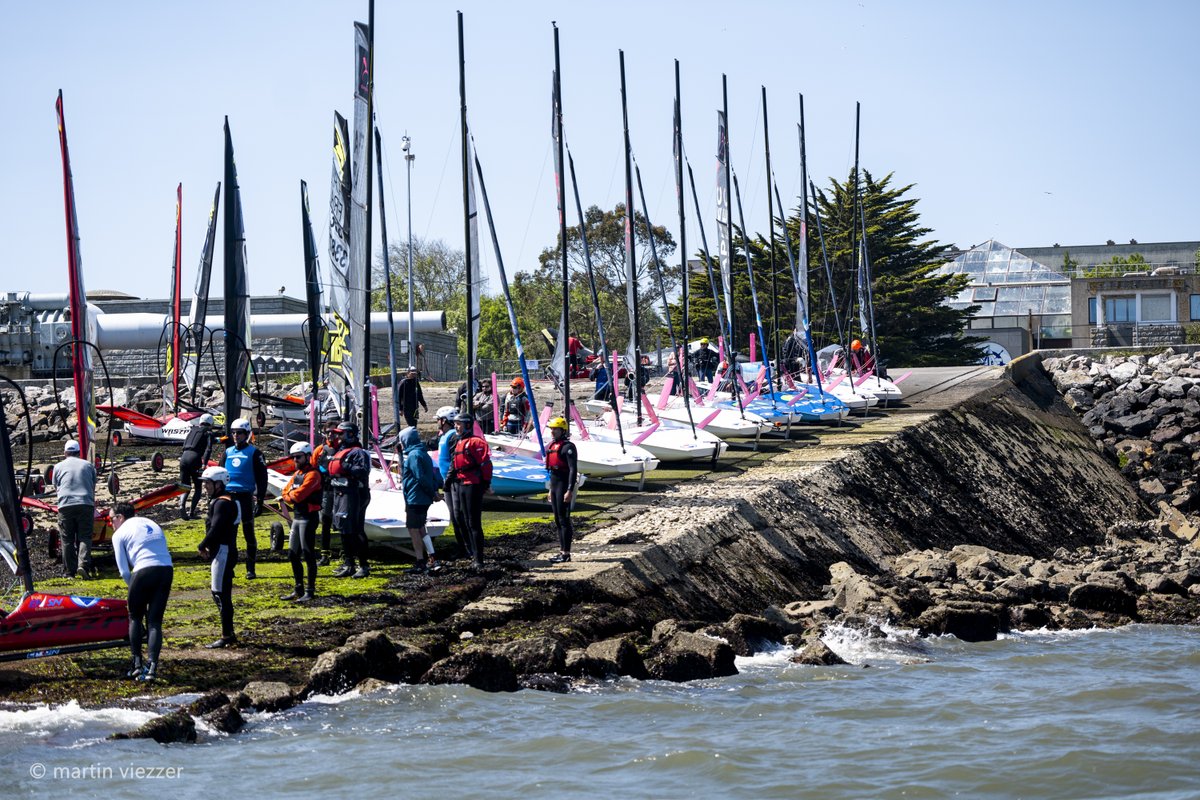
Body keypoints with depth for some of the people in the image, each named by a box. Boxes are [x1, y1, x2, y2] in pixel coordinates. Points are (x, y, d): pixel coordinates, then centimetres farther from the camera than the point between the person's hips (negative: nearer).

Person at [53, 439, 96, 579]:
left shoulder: (59, 466, 14)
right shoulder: (89, 465, 16)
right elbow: (93, 487, 25)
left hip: (65, 505, 0)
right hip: (86, 504, 0)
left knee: (67, 540, 4)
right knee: (85, 537, 1)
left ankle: (69, 571, 5)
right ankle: (83, 565, -18)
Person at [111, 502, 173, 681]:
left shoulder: (120, 533, 9)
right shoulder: (152, 524, 25)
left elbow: (124, 571, 4)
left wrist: (133, 587, 19)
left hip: (144, 571, -4)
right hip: (167, 570, 4)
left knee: (135, 618, 17)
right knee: (155, 621, 9)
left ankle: (137, 665, 12)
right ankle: (152, 666, -3)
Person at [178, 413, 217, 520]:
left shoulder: (193, 430, 23)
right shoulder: (209, 433, 6)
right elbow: (208, 449, -8)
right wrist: (204, 464, -17)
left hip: (184, 456, 4)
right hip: (195, 458, -4)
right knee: (198, 488, 12)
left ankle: (182, 505, -17)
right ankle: (191, 512, 2)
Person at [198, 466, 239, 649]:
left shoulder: (222, 503, -16)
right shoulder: (219, 501, 17)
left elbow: (215, 529, -23)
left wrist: (202, 547, -10)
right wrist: (208, 546, 6)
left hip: (223, 552, -11)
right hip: (220, 552, 11)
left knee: (221, 594, -7)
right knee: (219, 594, 16)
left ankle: (227, 636, -4)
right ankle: (229, 633, 23)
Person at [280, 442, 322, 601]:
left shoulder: (312, 474, -14)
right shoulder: (297, 474, 16)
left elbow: (299, 494, -21)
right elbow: (286, 493, 12)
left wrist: (291, 495, 0)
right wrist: (293, 498, -7)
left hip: (308, 518, -9)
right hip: (297, 517, 10)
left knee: (308, 555, -5)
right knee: (293, 555, 12)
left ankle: (310, 592, 0)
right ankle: (299, 590, 21)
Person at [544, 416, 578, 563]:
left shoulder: (568, 447, -12)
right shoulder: (553, 446, 16)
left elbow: (573, 470, -18)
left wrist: (570, 491, -24)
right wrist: (551, 490, 23)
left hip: (564, 486, -9)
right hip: (555, 485, 9)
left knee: (563, 519, -8)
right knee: (558, 520, 11)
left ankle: (566, 553, -5)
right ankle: (562, 551, 16)